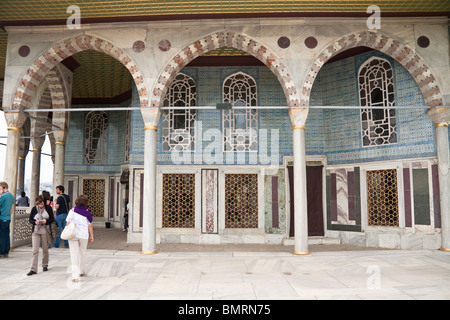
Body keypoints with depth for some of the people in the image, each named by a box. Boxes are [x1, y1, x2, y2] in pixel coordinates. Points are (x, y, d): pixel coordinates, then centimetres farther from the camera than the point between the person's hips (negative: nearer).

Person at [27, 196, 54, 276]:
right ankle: (33, 269, -2)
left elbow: (52, 218, 3)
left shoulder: (48, 208, 0)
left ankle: (45, 265, 26)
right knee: (35, 250, -5)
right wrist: (35, 222, -14)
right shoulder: (34, 209, 2)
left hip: (45, 231, 0)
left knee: (45, 249, 9)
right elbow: (30, 219, 6)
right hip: (35, 231, 0)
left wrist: (46, 220, -17)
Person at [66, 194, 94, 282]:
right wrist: (91, 236, 7)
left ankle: (75, 275, -8)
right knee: (82, 253, 19)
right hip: (83, 235, 0)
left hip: (73, 235, 0)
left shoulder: (72, 211, -3)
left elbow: (68, 223, -3)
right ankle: (81, 271, 33)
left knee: (74, 255, 1)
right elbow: (90, 225, 0)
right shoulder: (87, 212, -4)